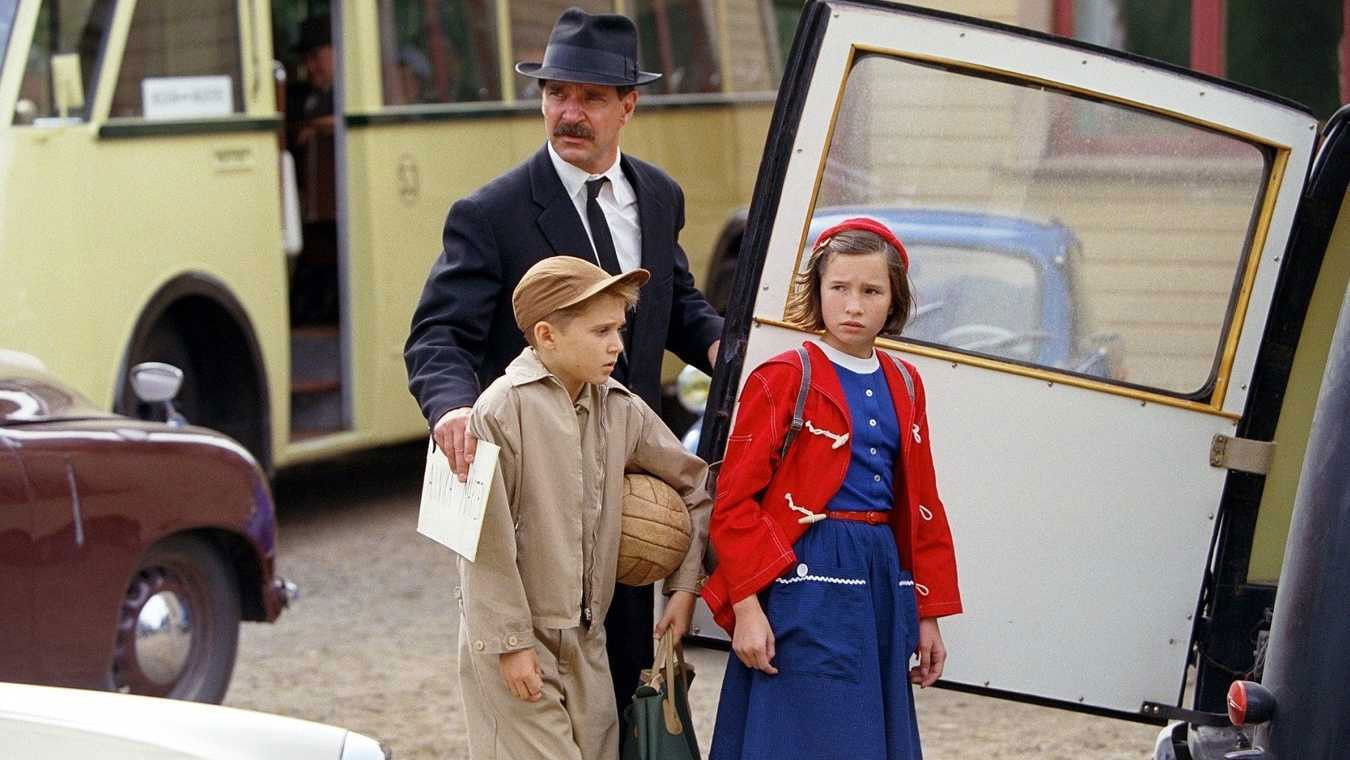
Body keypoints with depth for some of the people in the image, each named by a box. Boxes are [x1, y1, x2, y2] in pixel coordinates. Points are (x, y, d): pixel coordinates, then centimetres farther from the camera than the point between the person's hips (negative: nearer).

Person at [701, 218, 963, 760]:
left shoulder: (904, 385, 12)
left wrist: (927, 613, 13)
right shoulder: (783, 380, -5)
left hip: (881, 581, 6)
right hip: (805, 583, -6)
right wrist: (747, 606, -15)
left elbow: (921, 506, 16)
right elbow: (734, 502, -9)